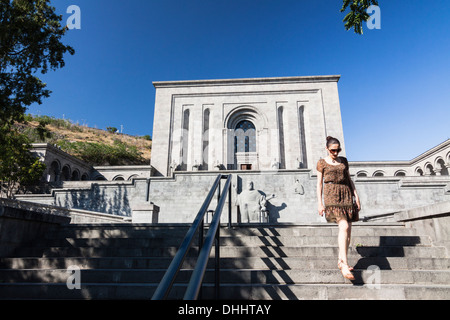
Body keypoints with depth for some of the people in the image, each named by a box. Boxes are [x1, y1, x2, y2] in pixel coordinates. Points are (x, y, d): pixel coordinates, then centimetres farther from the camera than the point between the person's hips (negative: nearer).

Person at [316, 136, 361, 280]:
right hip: (331, 195, -5)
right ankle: (344, 265, -20)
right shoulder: (322, 163, 6)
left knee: (348, 230, 1)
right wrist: (320, 203, -2)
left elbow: (349, 179, 18)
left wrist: (356, 196, 10)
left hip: (346, 195, 5)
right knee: (344, 226, -20)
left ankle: (341, 261, 16)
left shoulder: (344, 161, 17)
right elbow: (319, 183, 4)